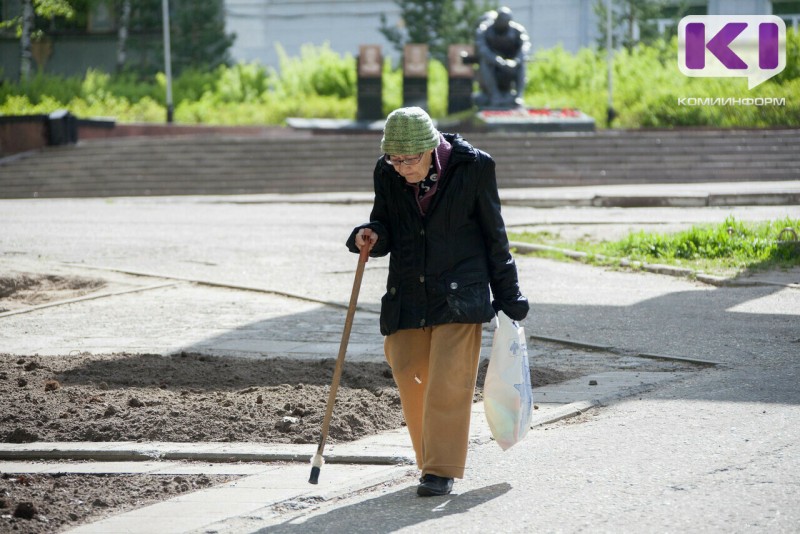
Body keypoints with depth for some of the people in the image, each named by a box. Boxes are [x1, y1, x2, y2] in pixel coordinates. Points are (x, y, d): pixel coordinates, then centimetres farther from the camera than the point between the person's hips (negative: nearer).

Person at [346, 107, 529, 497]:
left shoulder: (473, 167, -9)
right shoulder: (388, 174, -1)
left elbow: (493, 234, 1)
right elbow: (386, 231, 10)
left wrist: (508, 298, 5)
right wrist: (370, 236, -16)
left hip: (459, 293, -4)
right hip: (407, 294, 4)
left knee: (449, 381, -9)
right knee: (409, 377, 5)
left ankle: (442, 469, -2)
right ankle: (430, 460, 21)